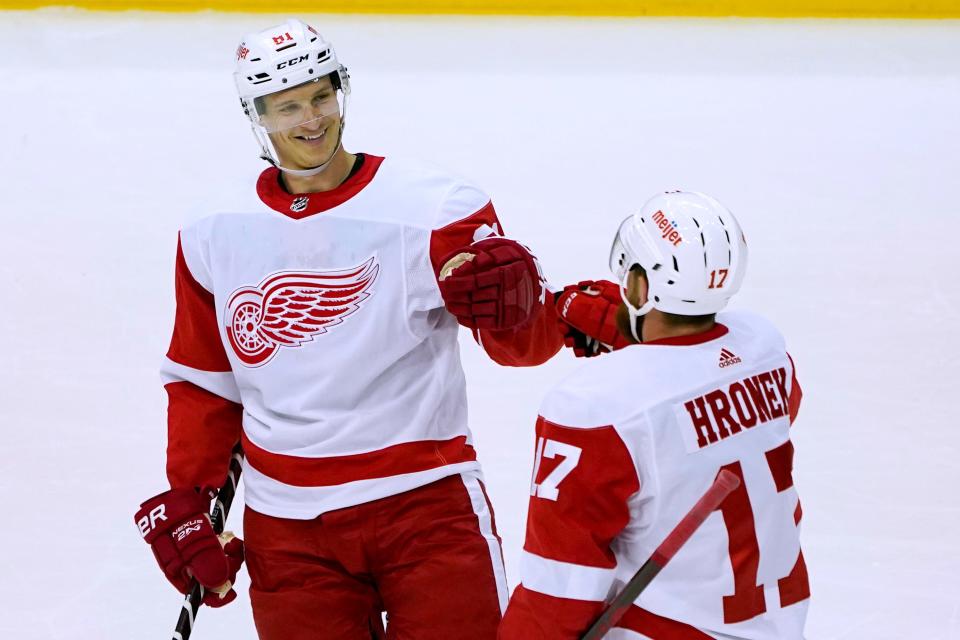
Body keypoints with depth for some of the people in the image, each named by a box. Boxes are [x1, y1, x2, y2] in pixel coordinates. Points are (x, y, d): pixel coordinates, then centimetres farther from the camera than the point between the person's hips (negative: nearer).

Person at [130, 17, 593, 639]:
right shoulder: (215, 238, 4)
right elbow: (202, 381, 16)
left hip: (425, 500, -3)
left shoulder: (434, 208, -8)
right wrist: (186, 498, 10)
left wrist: (512, 301, -30)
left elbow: (533, 344, -8)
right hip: (286, 528, 3)